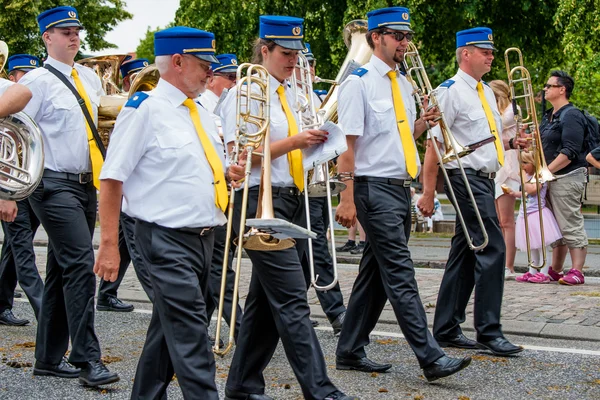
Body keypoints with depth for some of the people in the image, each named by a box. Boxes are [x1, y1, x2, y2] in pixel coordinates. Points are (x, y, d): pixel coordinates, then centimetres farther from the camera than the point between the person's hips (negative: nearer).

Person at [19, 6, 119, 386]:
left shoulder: (90, 78, 12)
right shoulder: (37, 81, -8)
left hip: (87, 184, 7)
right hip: (55, 186, -7)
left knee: (62, 271, 11)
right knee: (82, 264, -16)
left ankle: (49, 357, 19)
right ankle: (87, 359, -12)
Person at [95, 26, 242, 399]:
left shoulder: (200, 113, 14)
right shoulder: (145, 109, -10)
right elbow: (112, 178, -13)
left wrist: (231, 172, 4)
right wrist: (110, 245, -17)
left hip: (204, 238, 8)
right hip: (168, 239, -8)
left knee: (169, 328, 16)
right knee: (191, 339, -11)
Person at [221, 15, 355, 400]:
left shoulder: (290, 94, 17)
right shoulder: (245, 93, -7)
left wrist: (313, 140, 2)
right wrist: (293, 142, -20)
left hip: (294, 201, 8)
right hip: (261, 202, -8)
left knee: (267, 299, 11)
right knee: (292, 301, -10)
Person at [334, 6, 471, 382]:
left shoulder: (404, 83, 15)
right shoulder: (359, 82, -8)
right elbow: (347, 142, -12)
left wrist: (423, 123, 1)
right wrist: (347, 199, -17)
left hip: (401, 188, 8)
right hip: (375, 188, -8)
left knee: (377, 273, 11)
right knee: (400, 274, -10)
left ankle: (351, 351, 21)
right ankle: (431, 358, -11)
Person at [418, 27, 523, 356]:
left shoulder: (486, 92, 18)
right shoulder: (451, 91, -9)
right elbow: (434, 144, -14)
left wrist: (512, 142, 6)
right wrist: (428, 193, -18)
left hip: (485, 180, 9)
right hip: (466, 178, -9)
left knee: (465, 254, 10)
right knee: (492, 249, -12)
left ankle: (446, 330, 17)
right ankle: (489, 333, -6)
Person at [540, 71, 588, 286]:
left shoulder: (571, 116, -12)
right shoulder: (549, 116, 17)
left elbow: (569, 152, -20)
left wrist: (547, 171, -21)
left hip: (567, 177, -10)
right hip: (551, 179, 10)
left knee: (571, 226, -8)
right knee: (557, 226, 14)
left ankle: (577, 272, -5)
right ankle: (555, 271, 20)